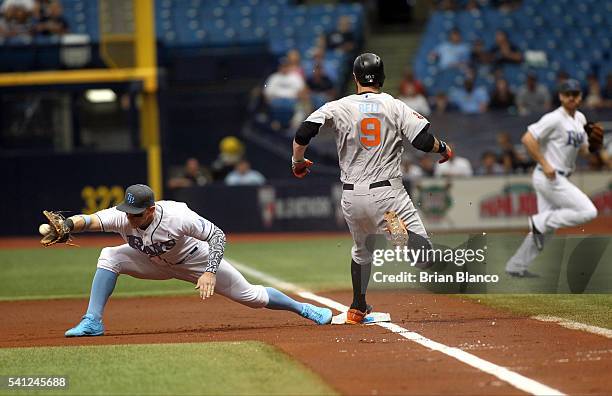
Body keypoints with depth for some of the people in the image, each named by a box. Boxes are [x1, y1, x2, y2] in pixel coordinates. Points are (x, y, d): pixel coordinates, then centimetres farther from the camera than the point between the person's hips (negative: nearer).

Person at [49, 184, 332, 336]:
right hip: (154, 263, 3)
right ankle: (93, 322, -17)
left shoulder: (177, 216, -39)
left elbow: (218, 235, -30)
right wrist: (70, 224, -70)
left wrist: (210, 272, -41)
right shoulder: (122, 217, -31)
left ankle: (302, 308, 28)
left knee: (253, 297, 1)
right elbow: (91, 220, -48)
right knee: (109, 257, -23)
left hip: (195, 260, -3)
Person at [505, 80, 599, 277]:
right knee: (588, 212, -13)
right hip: (549, 177, -9)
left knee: (546, 226, 10)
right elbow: (528, 138, -19)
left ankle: (516, 266, 16)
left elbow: (582, 148, 21)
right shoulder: (554, 119, -15)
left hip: (559, 178, 9)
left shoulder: (580, 119, 13)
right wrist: (544, 164, -20)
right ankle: (540, 222, -6)